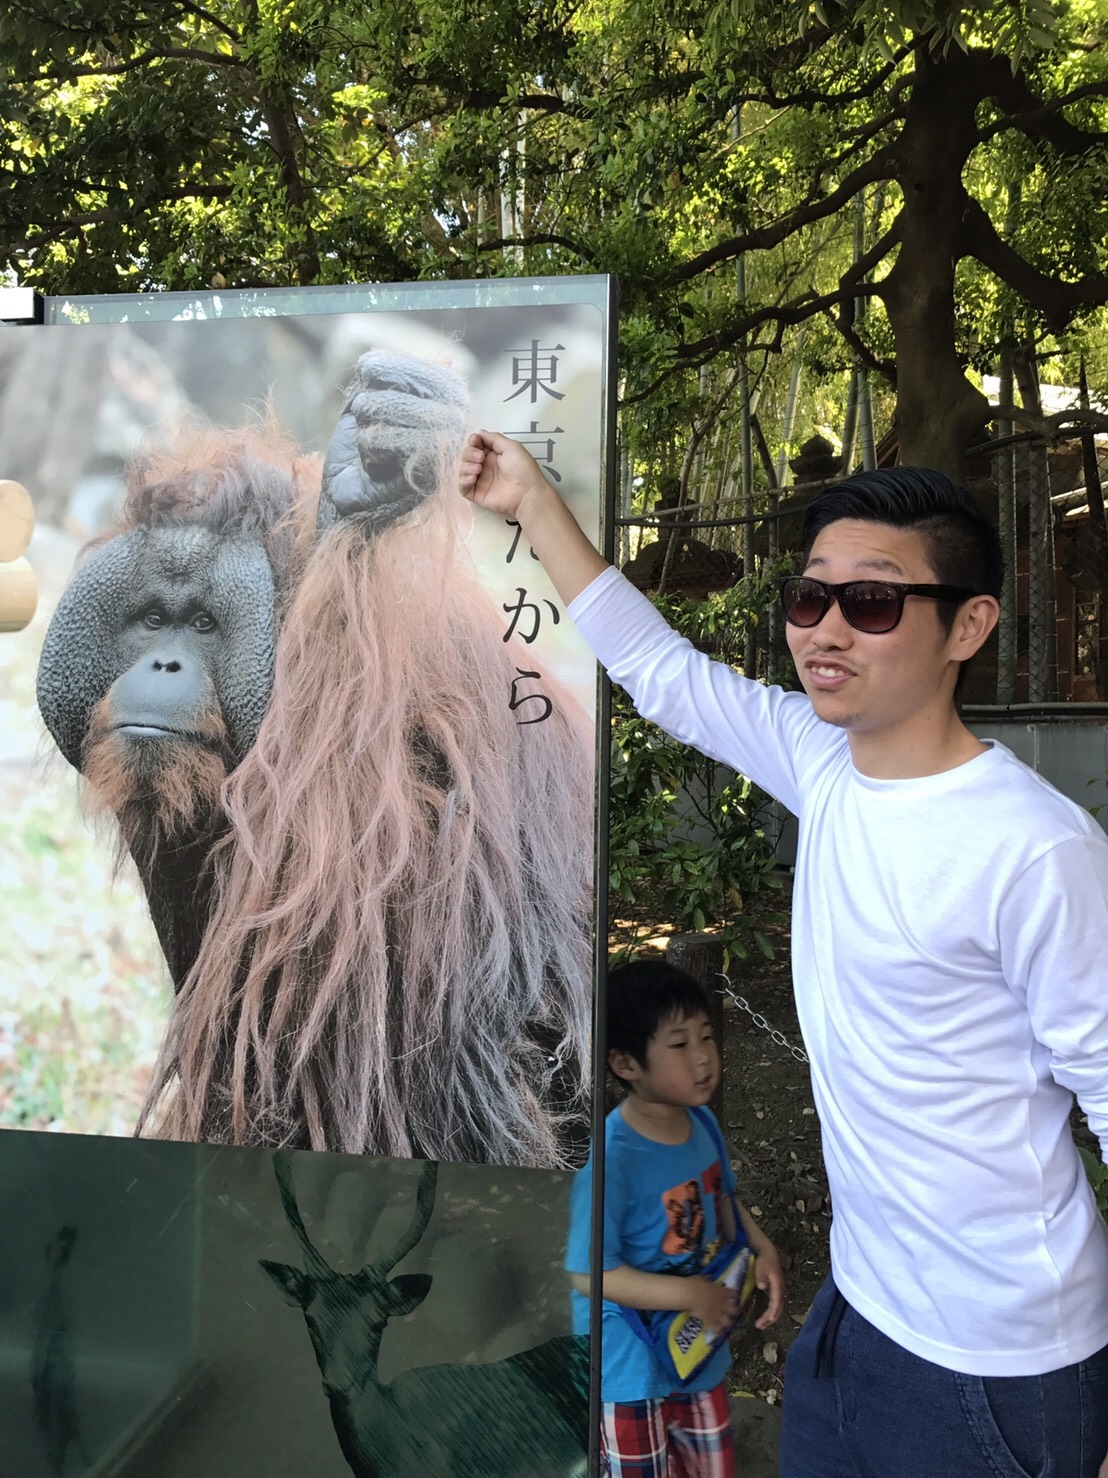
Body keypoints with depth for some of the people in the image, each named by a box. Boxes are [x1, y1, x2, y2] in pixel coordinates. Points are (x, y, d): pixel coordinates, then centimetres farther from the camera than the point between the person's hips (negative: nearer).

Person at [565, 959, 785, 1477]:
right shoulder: (610, 1157, -32)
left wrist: (762, 1250, -8)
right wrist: (690, 1295, -28)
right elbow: (589, 1274, -27)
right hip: (633, 1366, -7)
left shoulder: (703, 1122, -9)